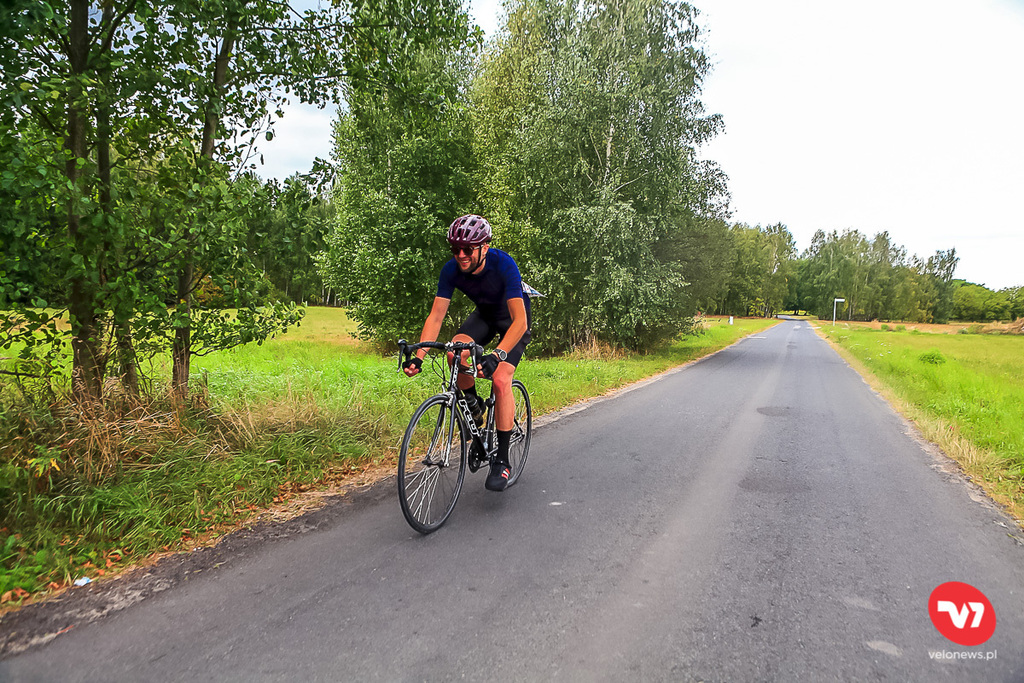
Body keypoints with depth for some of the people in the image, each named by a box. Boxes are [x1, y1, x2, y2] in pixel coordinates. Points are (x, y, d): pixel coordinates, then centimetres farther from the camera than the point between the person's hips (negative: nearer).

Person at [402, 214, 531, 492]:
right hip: (485, 314, 4)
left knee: (501, 380, -21)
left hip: (514, 319, -4)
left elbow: (520, 321, -40)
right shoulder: (452, 269, -22)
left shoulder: (503, 265, -35)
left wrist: (496, 356, -54)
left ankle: (502, 460, -10)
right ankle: (474, 406, 3)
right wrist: (418, 357, -34)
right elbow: (436, 315, -21)